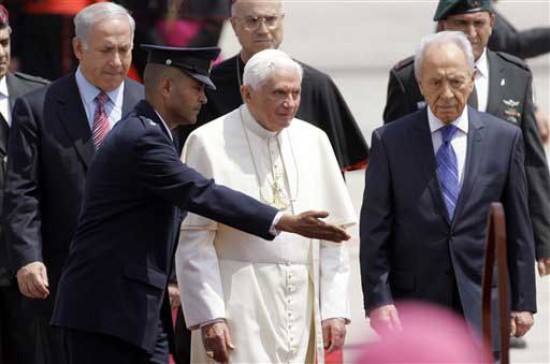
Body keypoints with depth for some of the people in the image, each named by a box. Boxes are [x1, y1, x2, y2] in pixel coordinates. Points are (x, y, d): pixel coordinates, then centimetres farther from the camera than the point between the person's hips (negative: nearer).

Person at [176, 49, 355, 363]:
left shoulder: (313, 141, 9)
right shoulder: (210, 143, -4)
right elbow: (194, 240, -6)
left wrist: (335, 308, 4)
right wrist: (209, 316, -13)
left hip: (302, 302, 5)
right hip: (240, 307, -5)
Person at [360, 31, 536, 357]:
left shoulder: (505, 138, 4)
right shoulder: (390, 141, 1)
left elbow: (519, 229, 7)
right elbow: (374, 232, 0)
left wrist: (523, 302, 5)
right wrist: (377, 299, -7)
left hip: (481, 307, 1)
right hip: (412, 303, -1)